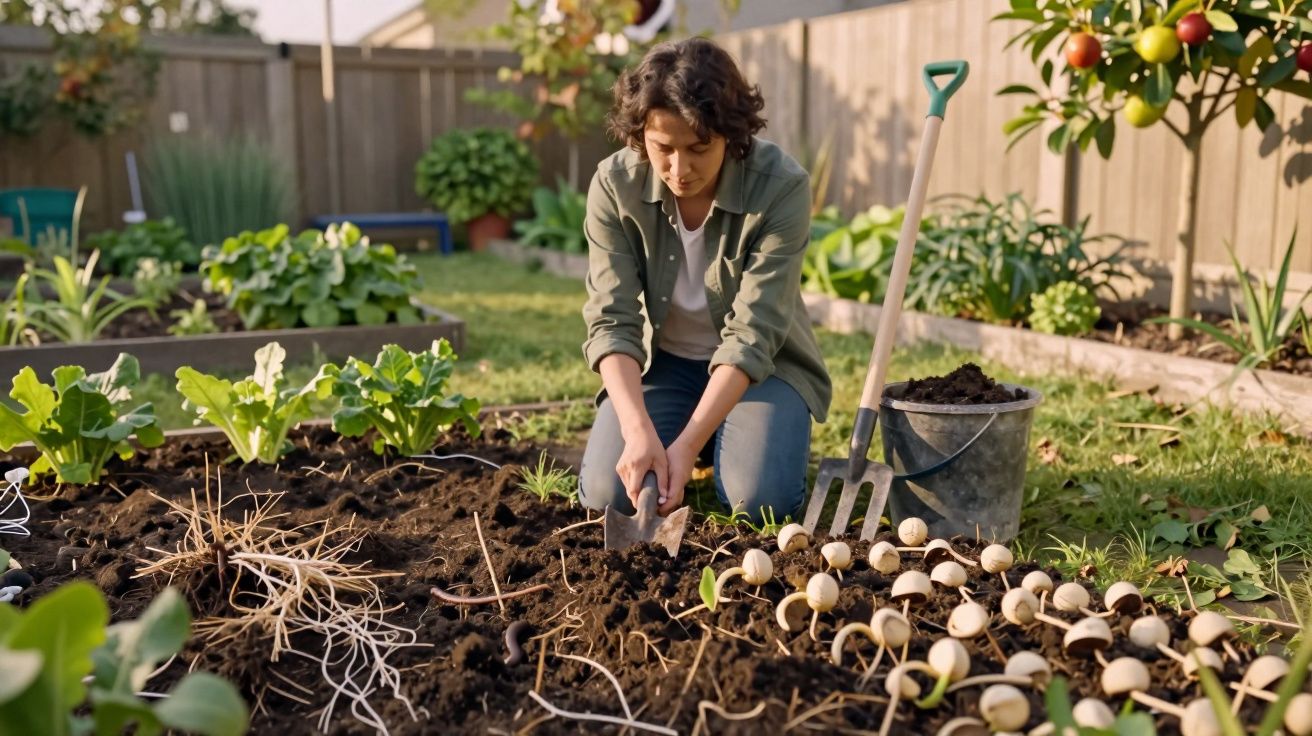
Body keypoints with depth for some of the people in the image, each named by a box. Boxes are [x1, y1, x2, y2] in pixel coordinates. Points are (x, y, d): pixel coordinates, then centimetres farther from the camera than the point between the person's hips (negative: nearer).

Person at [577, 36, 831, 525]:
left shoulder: (782, 187, -26)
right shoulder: (614, 184, -19)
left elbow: (752, 335, -28)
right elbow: (612, 321, -22)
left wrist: (687, 443, -35)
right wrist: (640, 431, -37)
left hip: (760, 366, -2)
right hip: (661, 362, 2)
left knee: (759, 499, -23)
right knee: (607, 494, -16)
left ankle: (715, 441, 11)